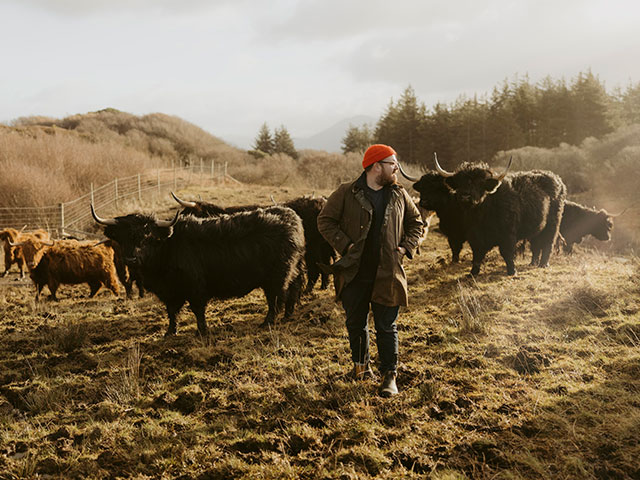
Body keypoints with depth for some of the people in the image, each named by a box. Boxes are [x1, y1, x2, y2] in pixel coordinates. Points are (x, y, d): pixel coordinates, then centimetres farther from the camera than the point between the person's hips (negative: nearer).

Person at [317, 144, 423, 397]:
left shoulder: (399, 195, 6)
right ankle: (361, 366, 34)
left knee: (387, 326, 4)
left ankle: (390, 376, 12)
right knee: (356, 323, 13)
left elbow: (416, 222, 19)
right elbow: (325, 221, 0)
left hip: (387, 273, 1)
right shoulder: (346, 193, -4)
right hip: (354, 273, -1)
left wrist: (407, 246, 4)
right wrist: (345, 245, -10)